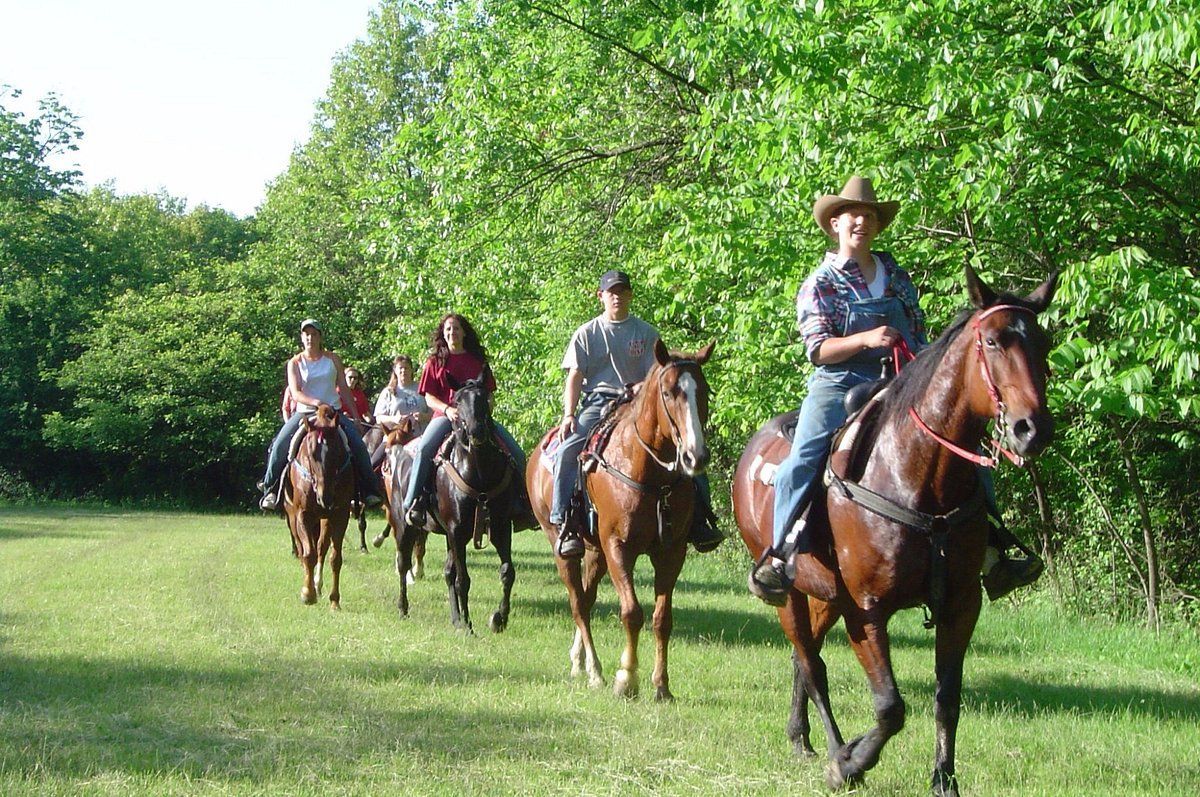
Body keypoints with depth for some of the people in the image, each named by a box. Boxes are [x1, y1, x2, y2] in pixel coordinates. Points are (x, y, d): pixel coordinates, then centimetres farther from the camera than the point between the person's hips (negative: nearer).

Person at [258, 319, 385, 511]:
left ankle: (370, 489, -7)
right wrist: (315, 402, -28)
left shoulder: (333, 359, 7)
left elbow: (344, 389, 10)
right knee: (278, 446, -19)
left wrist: (356, 417, 6)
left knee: (358, 445, -18)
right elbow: (295, 393, -10)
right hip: (304, 412, -1)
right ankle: (270, 490, -4)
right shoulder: (295, 363, 2)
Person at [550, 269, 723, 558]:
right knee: (567, 450, -28)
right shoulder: (587, 334, 9)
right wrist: (569, 415, -10)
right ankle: (565, 524, -25)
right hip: (598, 403, -1)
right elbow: (575, 377, 4)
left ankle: (697, 519, -10)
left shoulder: (646, 333, 11)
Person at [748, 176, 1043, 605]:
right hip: (839, 385, -4)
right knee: (803, 458, -29)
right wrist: (866, 339, -22)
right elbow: (818, 349, -7)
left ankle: (992, 554, 1)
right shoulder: (820, 285, 3)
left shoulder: (897, 278, 15)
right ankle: (779, 554, -22)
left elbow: (918, 337, 20)